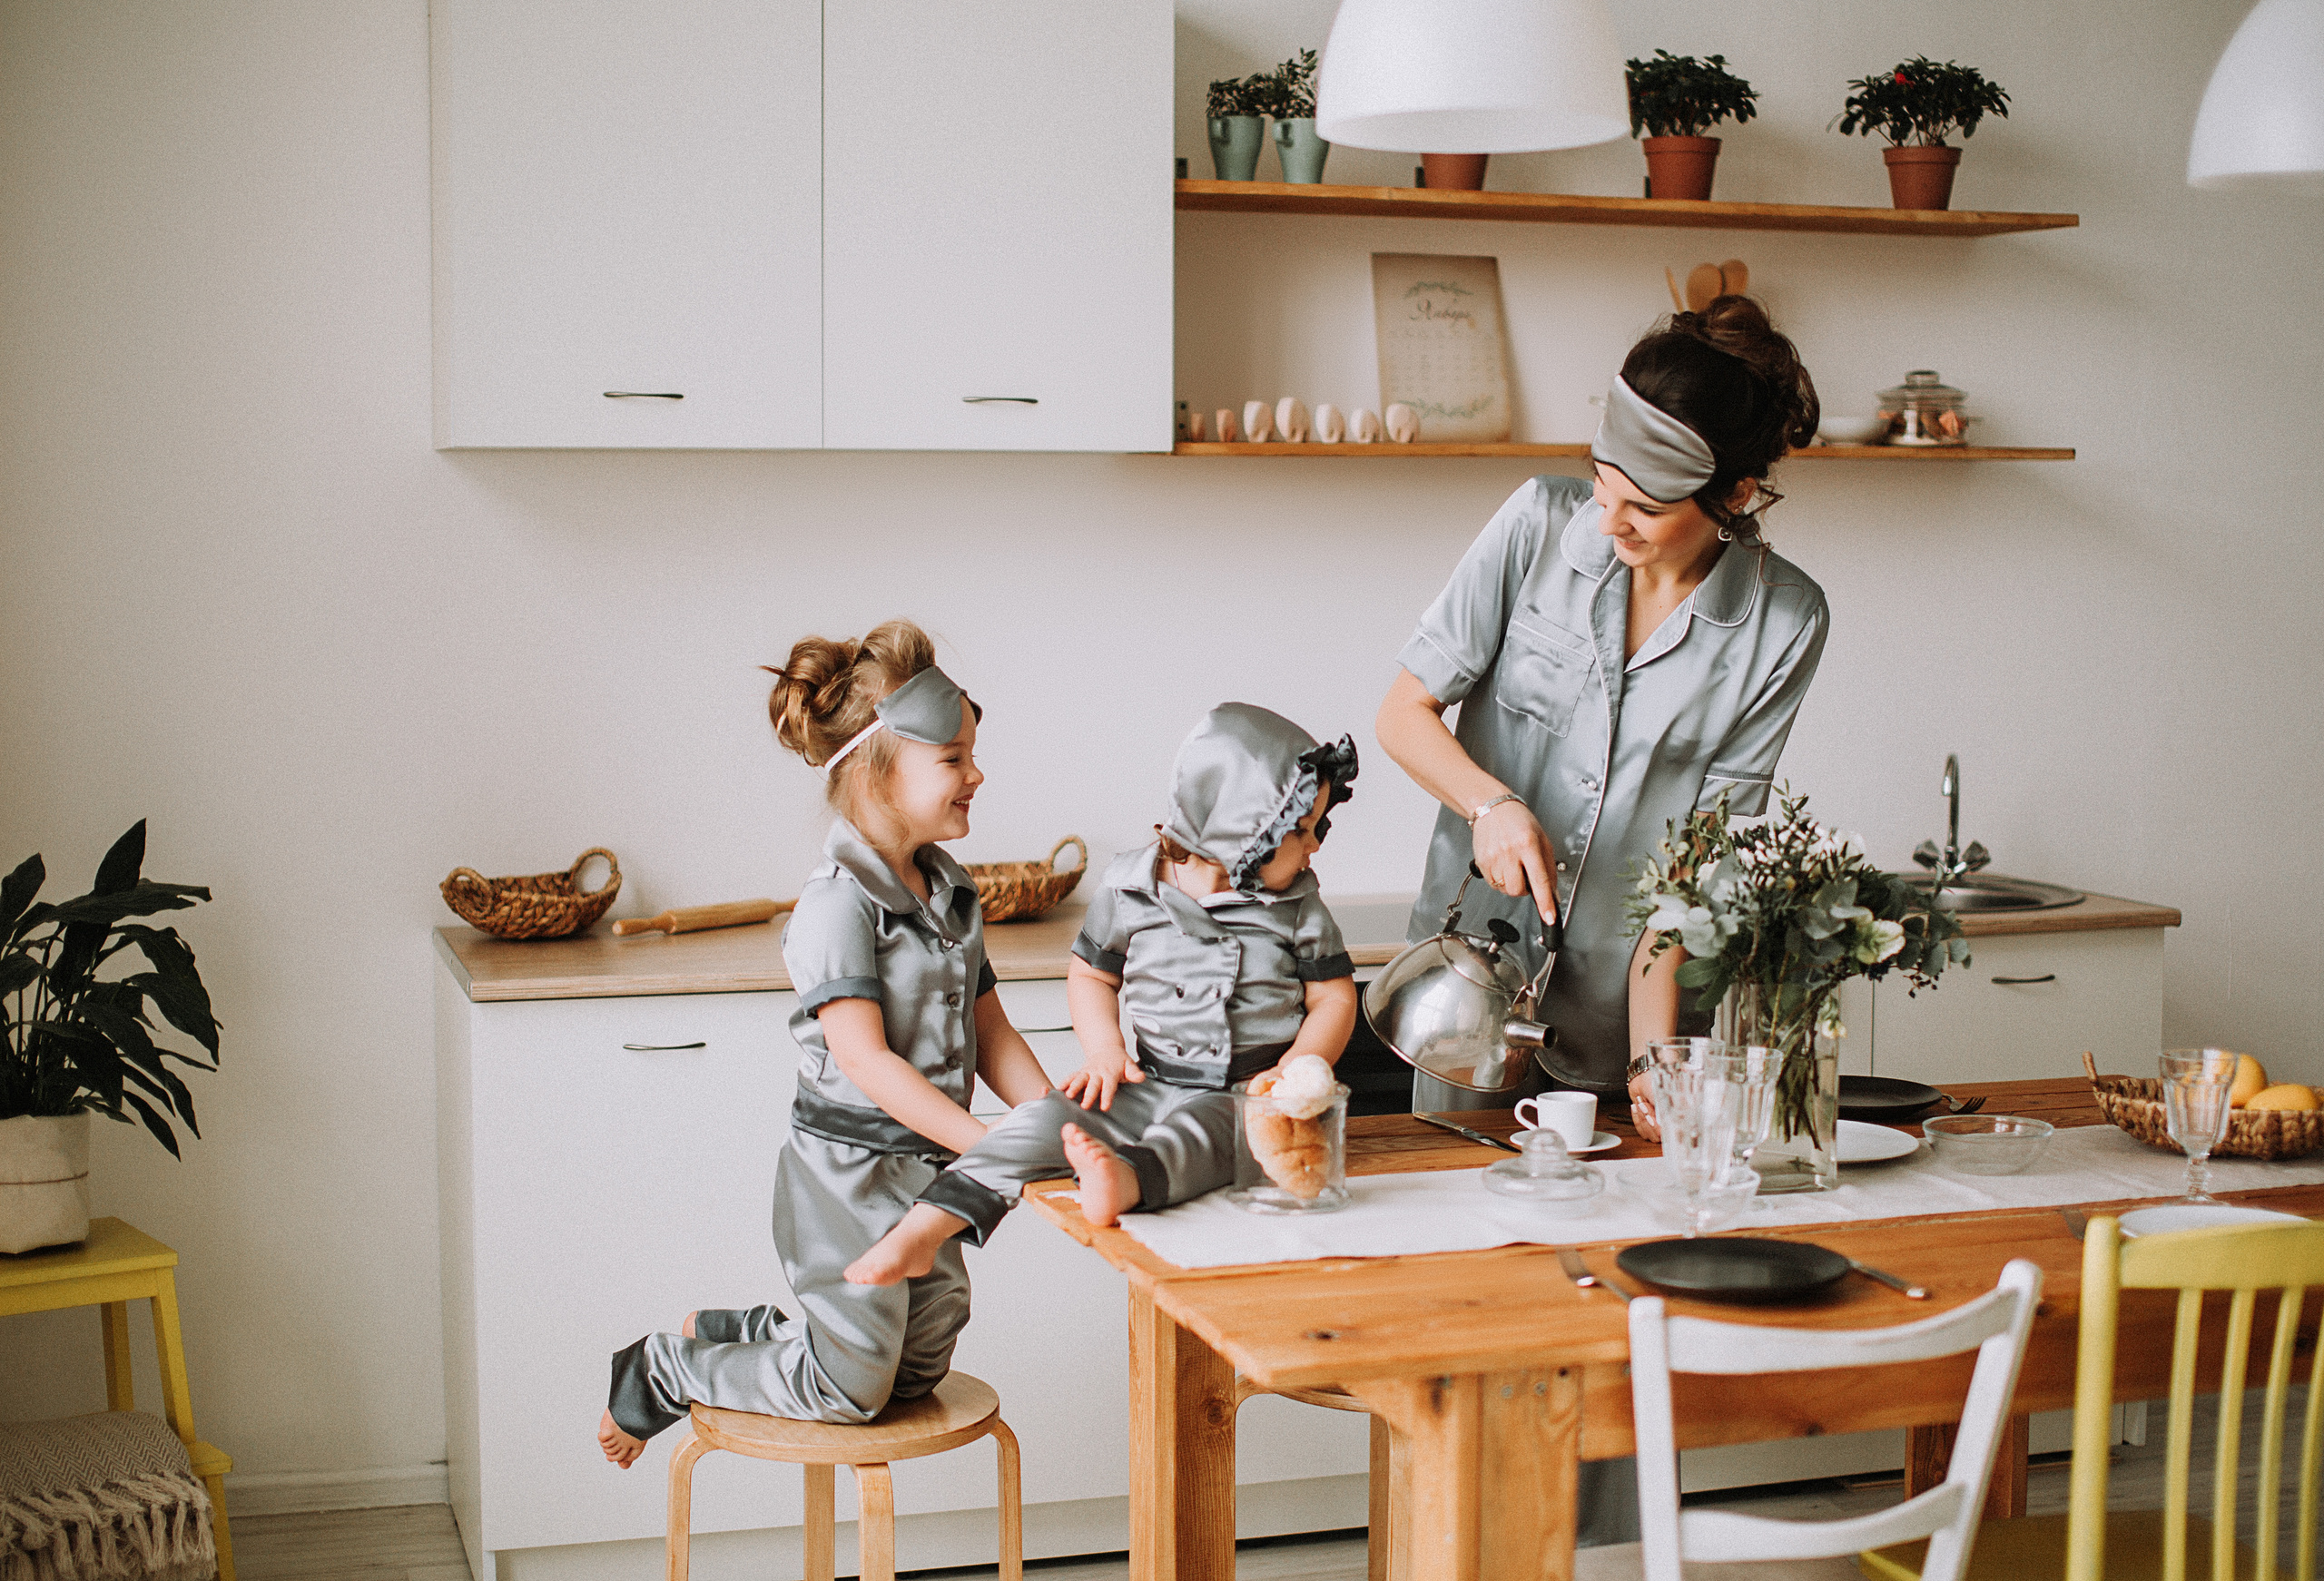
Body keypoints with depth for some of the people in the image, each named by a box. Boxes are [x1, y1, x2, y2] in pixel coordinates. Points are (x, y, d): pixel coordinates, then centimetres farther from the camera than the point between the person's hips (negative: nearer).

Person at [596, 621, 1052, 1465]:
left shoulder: (952, 893, 7)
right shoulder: (838, 902, -20)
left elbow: (989, 1032, 9)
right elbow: (865, 1058, -25)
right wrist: (987, 1143, -29)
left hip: (926, 1172, 8)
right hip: (849, 1169, -8)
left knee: (917, 1373, 16)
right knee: (850, 1388, -3)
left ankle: (716, 1333, 31)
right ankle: (661, 1372, 19)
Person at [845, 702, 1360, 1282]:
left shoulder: (1298, 907, 1)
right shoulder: (1128, 887, 1)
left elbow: (1335, 997, 7)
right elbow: (1091, 974, 14)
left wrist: (1298, 1070, -11)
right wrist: (1105, 1053, -2)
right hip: (1154, 1084, 2)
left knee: (1194, 1131, -37)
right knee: (1047, 1118, -19)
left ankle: (1125, 1182, -68)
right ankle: (924, 1229, -25)